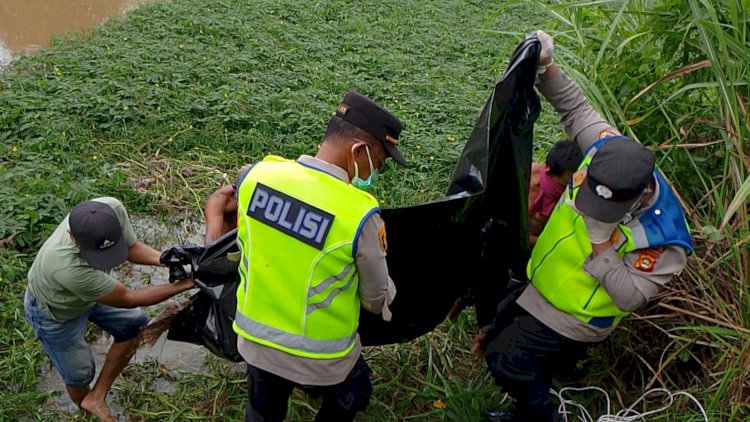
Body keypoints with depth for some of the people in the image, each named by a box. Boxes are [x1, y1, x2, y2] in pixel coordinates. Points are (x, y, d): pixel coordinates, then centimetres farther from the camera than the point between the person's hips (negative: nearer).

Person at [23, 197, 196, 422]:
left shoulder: (112, 208, -34)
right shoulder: (66, 266, -48)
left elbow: (132, 246, -12)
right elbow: (127, 299, -34)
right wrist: (184, 284, -34)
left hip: (88, 289, 6)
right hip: (56, 313, -5)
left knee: (134, 326, 10)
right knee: (79, 374, 13)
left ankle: (96, 398, 23)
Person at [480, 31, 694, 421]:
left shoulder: (664, 237, -32)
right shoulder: (609, 150, -20)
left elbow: (631, 297, -26)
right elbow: (576, 108, -5)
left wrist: (600, 246, -35)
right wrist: (546, 69, -18)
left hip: (571, 316, -7)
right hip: (536, 286, 7)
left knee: (505, 359, -3)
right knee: (498, 333, 25)